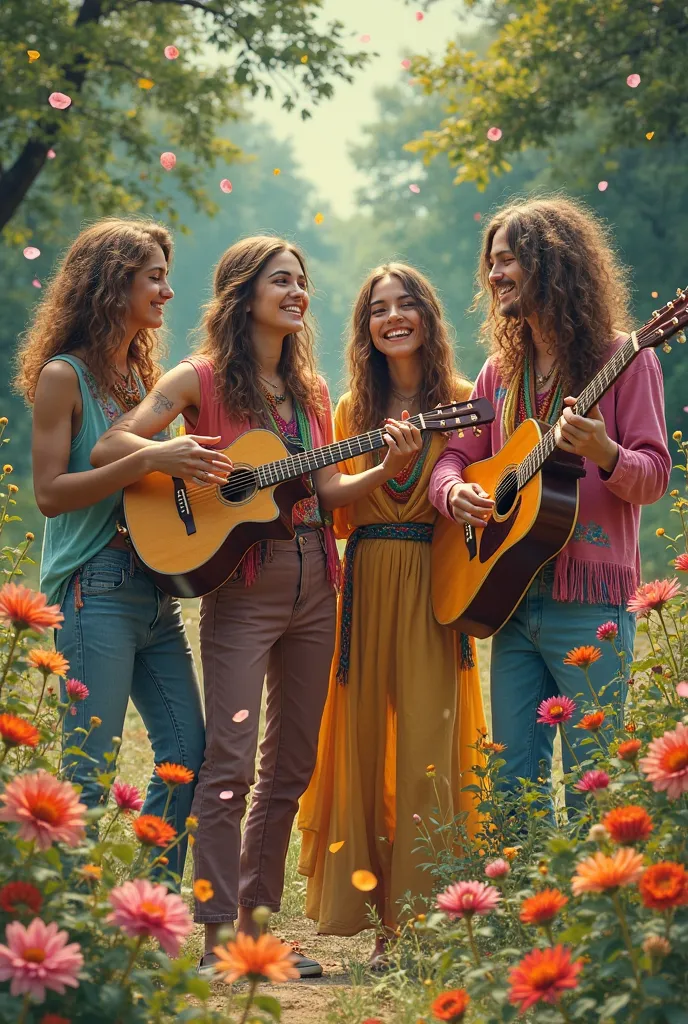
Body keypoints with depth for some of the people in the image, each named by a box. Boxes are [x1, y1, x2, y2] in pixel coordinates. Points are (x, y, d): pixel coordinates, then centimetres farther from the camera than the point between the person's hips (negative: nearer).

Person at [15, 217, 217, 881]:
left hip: (156, 587, 8)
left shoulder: (142, 373, 16)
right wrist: (147, 461, -21)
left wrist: (195, 466, 7)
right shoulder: (64, 376, -6)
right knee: (91, 769, -6)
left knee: (188, 754, 5)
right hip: (95, 589, -8)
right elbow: (49, 492, -14)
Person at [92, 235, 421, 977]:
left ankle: (257, 920, 19)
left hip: (313, 588, 6)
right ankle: (217, 938, -5)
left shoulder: (310, 388, 14)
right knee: (230, 765, -9)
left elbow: (327, 489, 9)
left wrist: (387, 468, -7)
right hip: (241, 590, -6)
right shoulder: (200, 380, -3)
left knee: (292, 764, 10)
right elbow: (108, 448, -10)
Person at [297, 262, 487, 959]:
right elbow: (338, 515, 15)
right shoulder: (353, 409, 14)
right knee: (361, 740, 2)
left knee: (426, 745, -7)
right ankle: (363, 900, 11)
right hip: (364, 585, 3)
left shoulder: (461, 400, 5)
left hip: (435, 587, -3)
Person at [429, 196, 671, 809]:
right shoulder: (501, 373, 15)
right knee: (512, 783, 7)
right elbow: (456, 456, 16)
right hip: (511, 599, 6)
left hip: (589, 602, -6)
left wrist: (604, 454, -28)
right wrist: (454, 492, -7)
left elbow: (655, 476, -7)